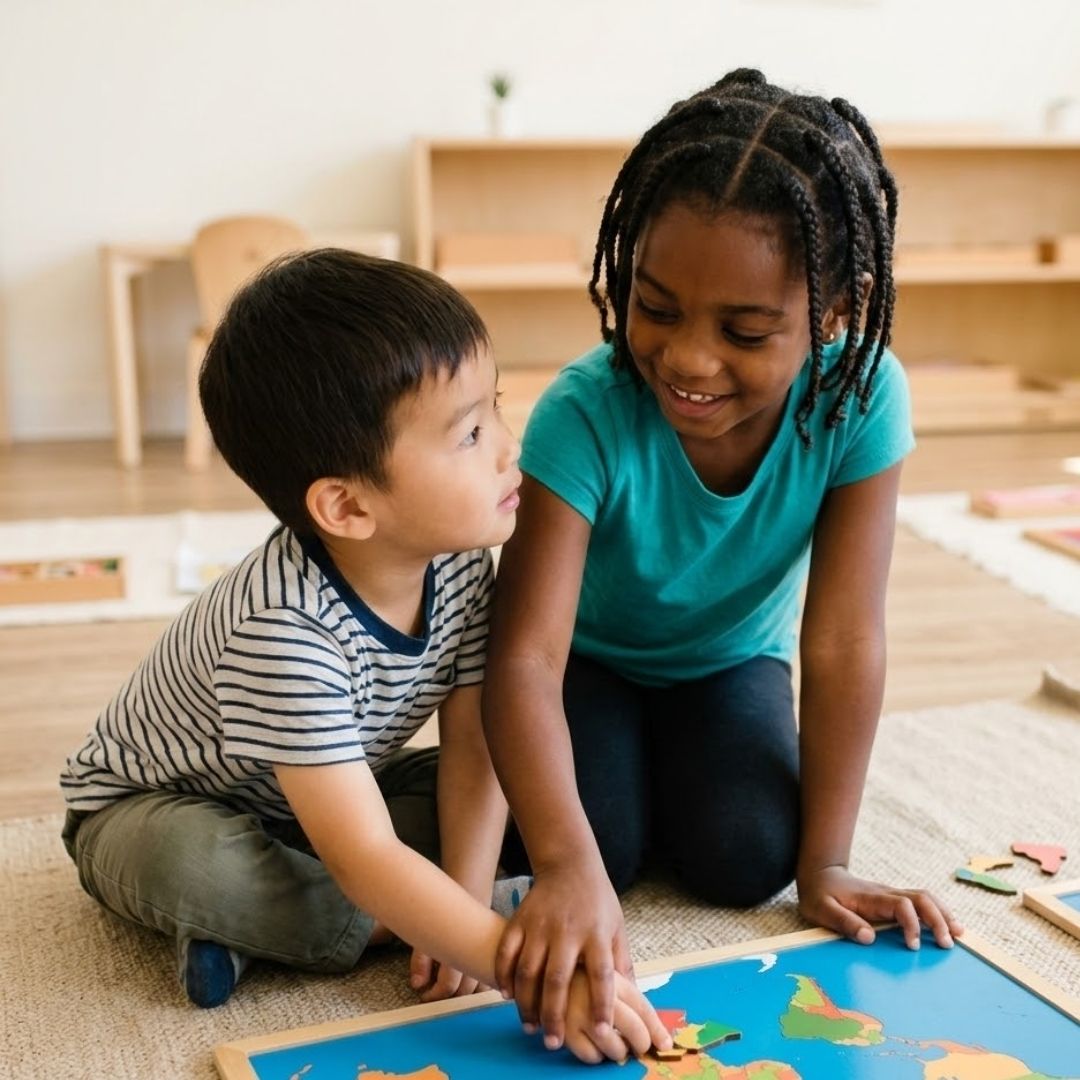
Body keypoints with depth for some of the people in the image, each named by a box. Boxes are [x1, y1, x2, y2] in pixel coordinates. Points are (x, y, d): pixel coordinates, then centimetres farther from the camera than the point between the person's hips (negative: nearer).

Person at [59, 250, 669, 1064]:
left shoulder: (460, 561, -19)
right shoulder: (284, 630, -40)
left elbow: (473, 751, -15)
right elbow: (366, 860, -41)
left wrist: (462, 909, -26)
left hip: (320, 798, 7)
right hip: (154, 806, -6)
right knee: (198, 865, -40)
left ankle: (265, 916, -14)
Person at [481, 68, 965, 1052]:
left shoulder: (860, 397, -30)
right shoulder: (585, 414, -36)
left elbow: (843, 642, -26)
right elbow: (527, 657, -40)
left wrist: (824, 864, -23)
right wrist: (569, 866, -55)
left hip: (731, 661, 2)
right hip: (594, 659, -1)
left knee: (746, 860, -17)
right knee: (602, 847, -21)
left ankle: (670, 762, 16)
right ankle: (626, 761, 14)